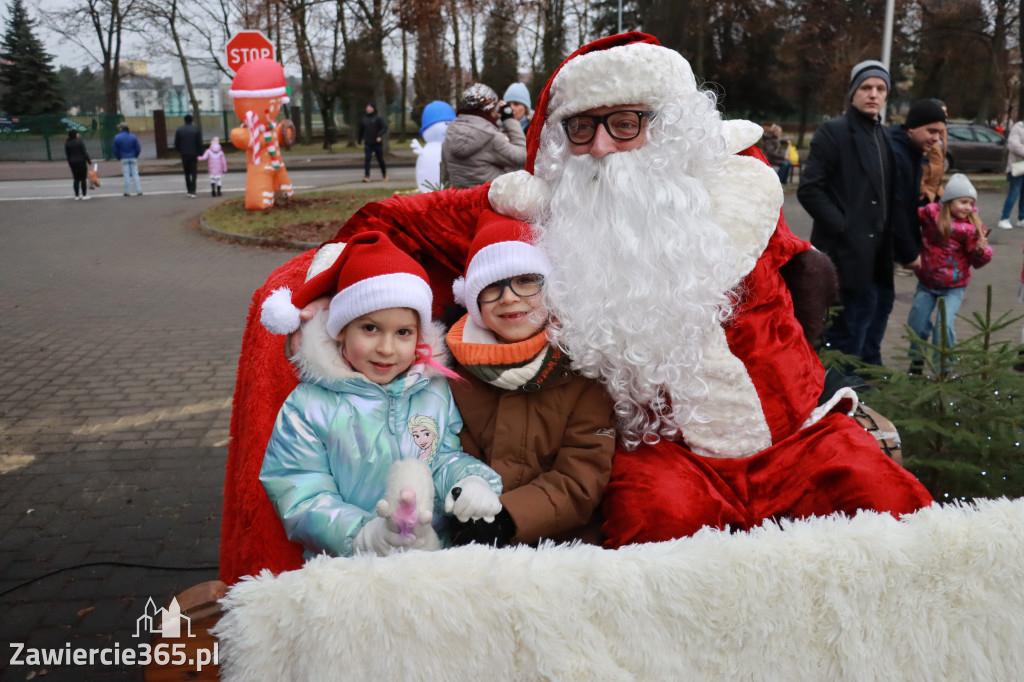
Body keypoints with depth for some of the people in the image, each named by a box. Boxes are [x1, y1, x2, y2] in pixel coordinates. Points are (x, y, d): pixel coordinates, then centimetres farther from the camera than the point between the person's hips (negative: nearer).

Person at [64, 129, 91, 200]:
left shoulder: (67, 143, 4)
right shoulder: (79, 141, -10)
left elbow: (67, 155, 7)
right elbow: (84, 152, -12)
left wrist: (70, 163, 14)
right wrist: (89, 160, -5)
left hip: (72, 163, 5)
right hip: (81, 161, -4)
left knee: (76, 179, 9)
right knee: (83, 178, 1)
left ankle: (76, 196, 10)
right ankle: (84, 195, 0)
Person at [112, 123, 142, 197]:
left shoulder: (117, 137, -3)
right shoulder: (133, 137, -1)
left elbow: (114, 149, 0)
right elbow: (138, 149, -1)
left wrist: (118, 157, 13)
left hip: (124, 159, -1)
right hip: (133, 158, 1)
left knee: (126, 175, 2)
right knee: (135, 174, 2)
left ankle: (127, 191, 2)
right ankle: (139, 191, -3)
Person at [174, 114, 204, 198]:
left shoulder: (179, 130, 1)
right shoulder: (196, 130, -4)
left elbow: (176, 144, 0)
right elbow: (200, 144, -8)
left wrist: (180, 151, 16)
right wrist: (199, 154, 1)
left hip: (184, 155, 2)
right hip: (194, 155, -2)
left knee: (187, 173, 15)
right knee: (193, 173, 3)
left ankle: (189, 190, 15)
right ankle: (192, 192, -6)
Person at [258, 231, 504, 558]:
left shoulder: (436, 391, 10)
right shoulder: (308, 405, -2)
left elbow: (448, 456, 14)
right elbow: (300, 496, -5)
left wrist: (470, 480, -10)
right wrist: (363, 535, -21)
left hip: (438, 556, 2)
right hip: (347, 572, -1)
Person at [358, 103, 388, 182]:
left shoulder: (378, 118, -3)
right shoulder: (364, 119, 9)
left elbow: (384, 127, -12)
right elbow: (361, 130, 19)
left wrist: (379, 136, -26)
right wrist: (360, 139, 18)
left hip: (377, 143, -3)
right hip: (368, 143, 3)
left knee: (380, 159, 7)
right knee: (367, 159, -9)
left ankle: (384, 175, 24)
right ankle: (366, 176, -13)